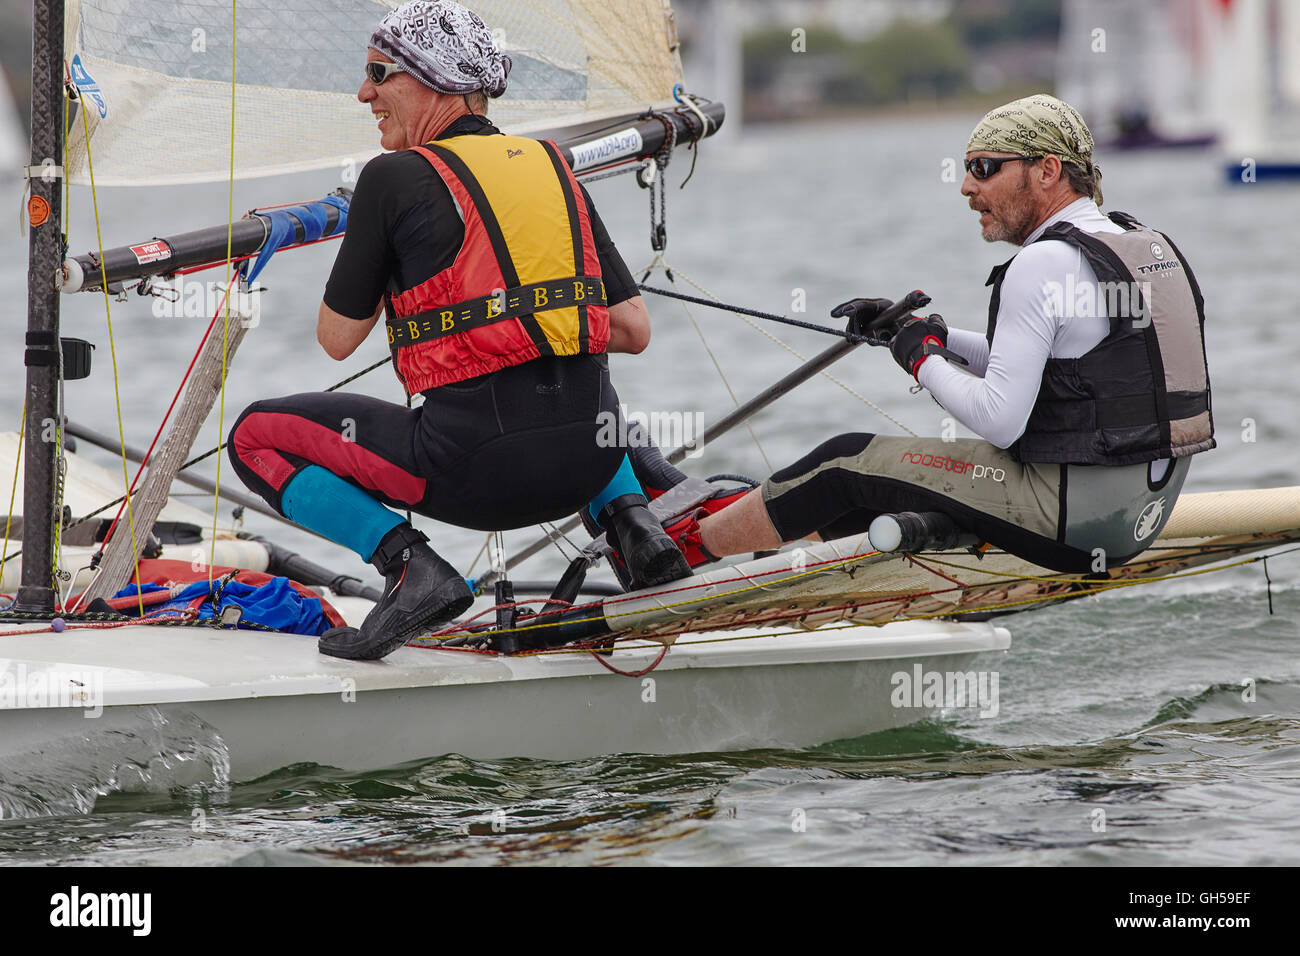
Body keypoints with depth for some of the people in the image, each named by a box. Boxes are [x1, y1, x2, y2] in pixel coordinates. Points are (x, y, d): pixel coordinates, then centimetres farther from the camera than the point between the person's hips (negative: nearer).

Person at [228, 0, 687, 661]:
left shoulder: (396, 177, -3)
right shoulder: (552, 167, 13)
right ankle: (629, 519, 16)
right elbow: (634, 331, 14)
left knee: (255, 437, 12)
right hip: (589, 458, 6)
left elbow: (338, 339, 3)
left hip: (477, 469, -6)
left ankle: (407, 562, -7)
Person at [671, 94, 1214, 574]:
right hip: (1142, 515, 9)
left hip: (1069, 518, -9)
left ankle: (684, 543, 17)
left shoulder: (1043, 264, -17)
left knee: (849, 464, 3)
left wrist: (924, 359, -3)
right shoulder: (1147, 245, 12)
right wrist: (931, 334, 18)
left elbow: (999, 421, -21)